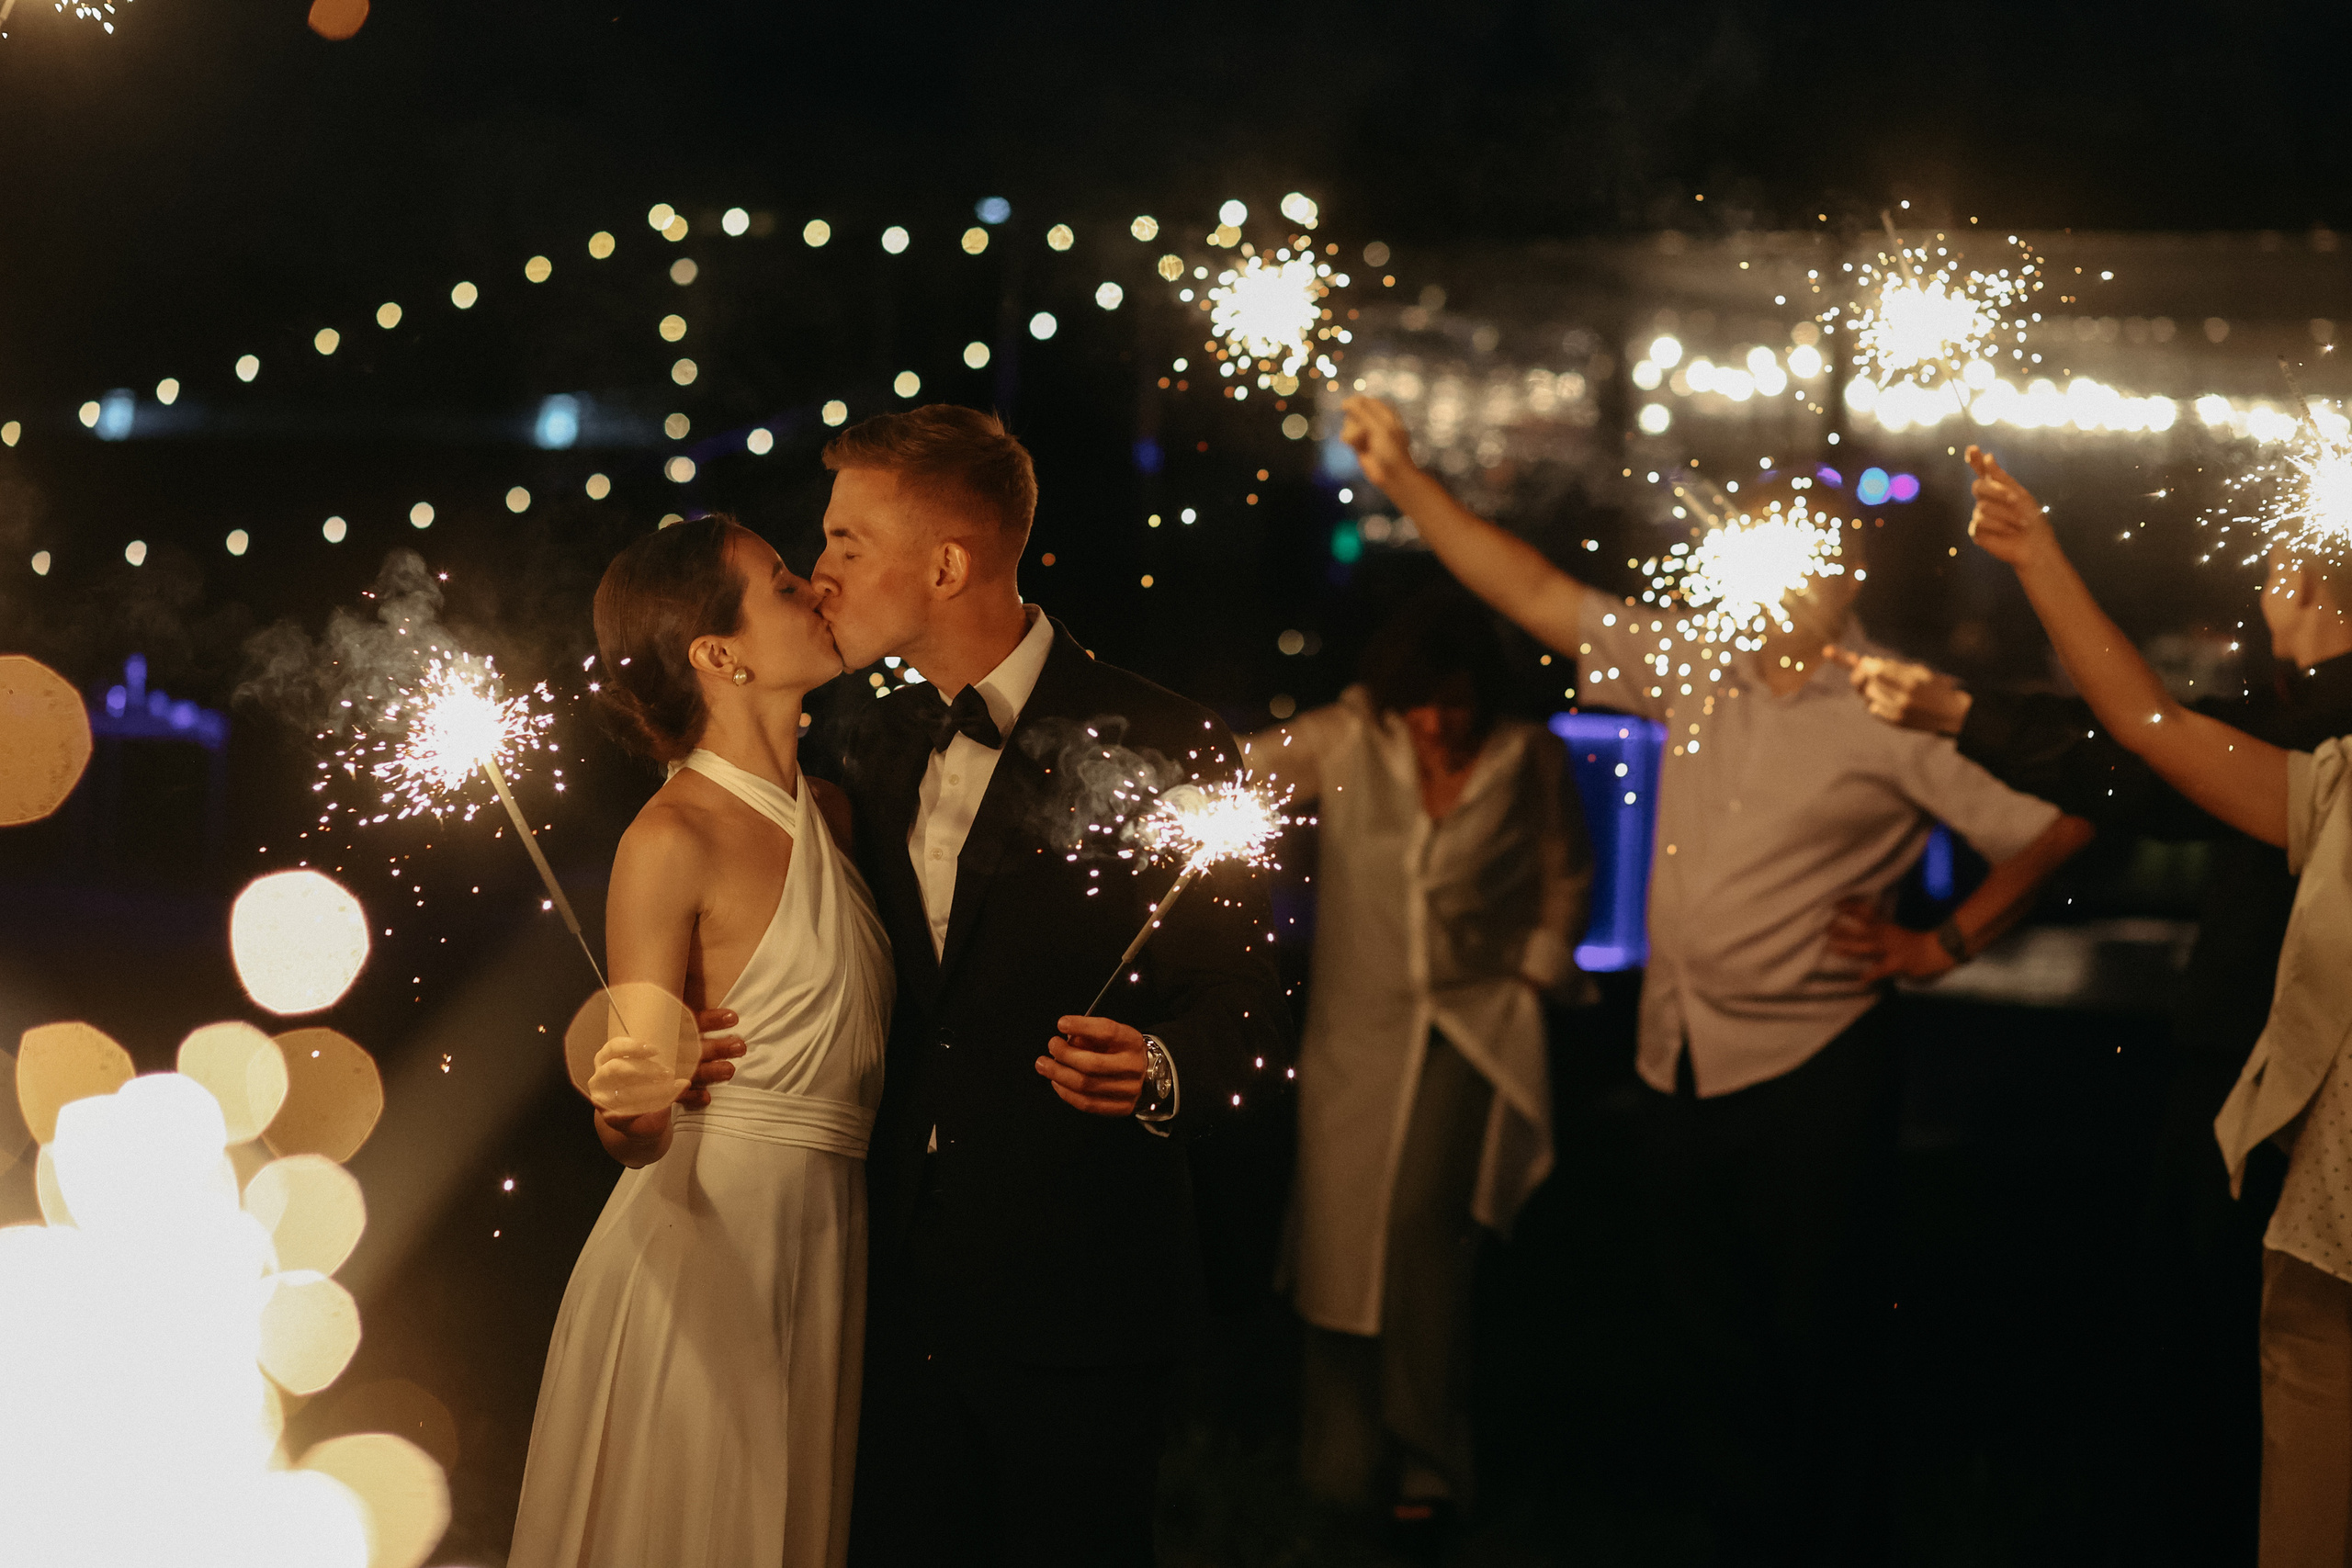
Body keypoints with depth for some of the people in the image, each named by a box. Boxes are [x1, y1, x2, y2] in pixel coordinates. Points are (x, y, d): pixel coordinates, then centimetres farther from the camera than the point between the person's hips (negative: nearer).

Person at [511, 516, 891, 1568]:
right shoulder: (675, 838, -14)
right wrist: (626, 1107, -34)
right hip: (706, 1242, -7)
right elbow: (640, 1135, -15)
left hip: (825, 1236, 7)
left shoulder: (828, 810, 8)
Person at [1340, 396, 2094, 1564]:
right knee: (1713, 1345, 14)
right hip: (1680, 1064, 6)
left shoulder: (1897, 714, -7)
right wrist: (1404, 477, 2)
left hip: (1809, 1074, -5)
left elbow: (2058, 825, -5)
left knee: (1818, 1358, 2)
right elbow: (1536, 596, 7)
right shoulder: (1697, 671, 7)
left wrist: (1943, 946, -3)